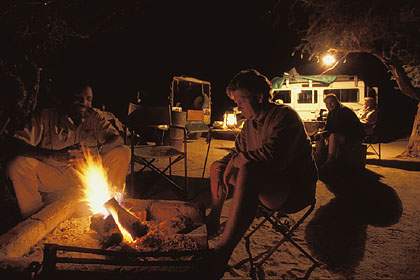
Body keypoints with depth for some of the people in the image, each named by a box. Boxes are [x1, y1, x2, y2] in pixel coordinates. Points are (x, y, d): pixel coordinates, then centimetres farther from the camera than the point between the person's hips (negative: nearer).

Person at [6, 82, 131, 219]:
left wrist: (96, 151, -27)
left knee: (123, 152, -12)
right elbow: (18, 144, -18)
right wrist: (57, 155, -33)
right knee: (18, 164, -30)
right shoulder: (46, 116, -6)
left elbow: (118, 139, -5)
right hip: (51, 175, -2)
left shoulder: (94, 118, 5)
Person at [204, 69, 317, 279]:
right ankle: (212, 221, 22)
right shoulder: (250, 122, 10)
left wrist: (237, 160, -18)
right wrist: (220, 171, -4)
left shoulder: (285, 115, -16)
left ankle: (221, 254, -38)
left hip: (296, 188, -9)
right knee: (217, 165, 12)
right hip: (269, 184, 9)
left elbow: (271, 155, -32)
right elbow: (235, 154, 17)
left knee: (248, 171, -39)